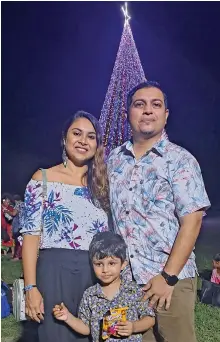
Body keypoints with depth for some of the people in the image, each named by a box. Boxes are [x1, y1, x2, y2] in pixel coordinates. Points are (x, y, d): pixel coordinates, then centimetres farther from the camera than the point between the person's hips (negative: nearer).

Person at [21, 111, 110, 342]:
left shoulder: (101, 183, 12)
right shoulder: (43, 179, 0)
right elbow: (31, 234, -5)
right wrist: (31, 287, -13)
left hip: (97, 274, 4)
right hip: (56, 271, -4)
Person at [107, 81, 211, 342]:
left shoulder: (181, 160, -4)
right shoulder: (113, 160, 8)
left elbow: (191, 220, -11)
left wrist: (168, 277, -17)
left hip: (171, 279, -3)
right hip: (123, 279, 4)